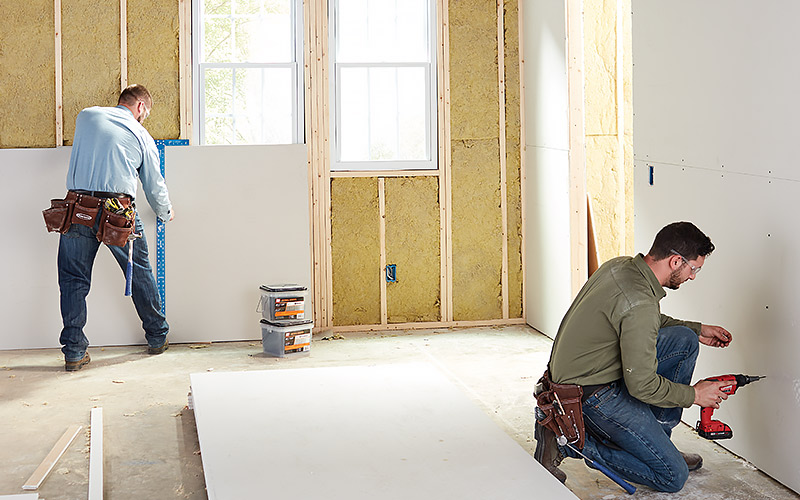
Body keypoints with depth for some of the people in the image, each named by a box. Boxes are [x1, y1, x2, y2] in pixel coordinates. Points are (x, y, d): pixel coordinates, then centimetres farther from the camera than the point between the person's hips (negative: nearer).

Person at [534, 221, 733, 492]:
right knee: (673, 477, -2)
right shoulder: (640, 304, -28)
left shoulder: (621, 265, 1)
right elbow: (642, 386, -24)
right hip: (591, 395, -10)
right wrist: (694, 395, -9)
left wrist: (698, 330, 18)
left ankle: (654, 438, 14)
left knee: (684, 340, 8)